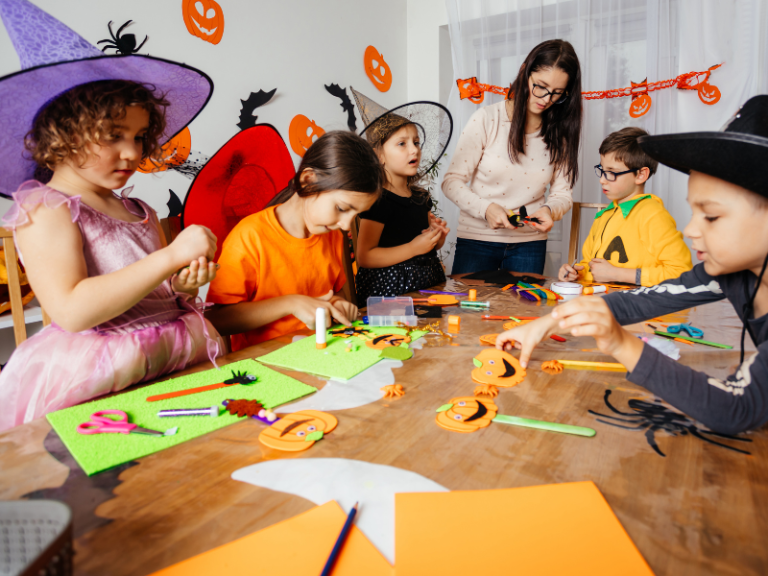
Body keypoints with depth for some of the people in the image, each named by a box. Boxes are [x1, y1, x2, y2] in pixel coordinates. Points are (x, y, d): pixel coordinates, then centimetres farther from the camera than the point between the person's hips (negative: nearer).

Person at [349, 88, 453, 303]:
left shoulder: (421, 196, 13)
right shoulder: (378, 199, -11)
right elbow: (364, 257, -17)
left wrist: (438, 235, 4)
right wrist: (412, 248, -19)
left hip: (429, 284, 7)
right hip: (390, 291, -6)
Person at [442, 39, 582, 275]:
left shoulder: (560, 132, 3)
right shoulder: (486, 119, -7)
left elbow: (562, 193, 5)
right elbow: (452, 181, -8)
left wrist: (549, 210, -18)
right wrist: (486, 208, -24)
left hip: (529, 244, 3)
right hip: (476, 239, -2)